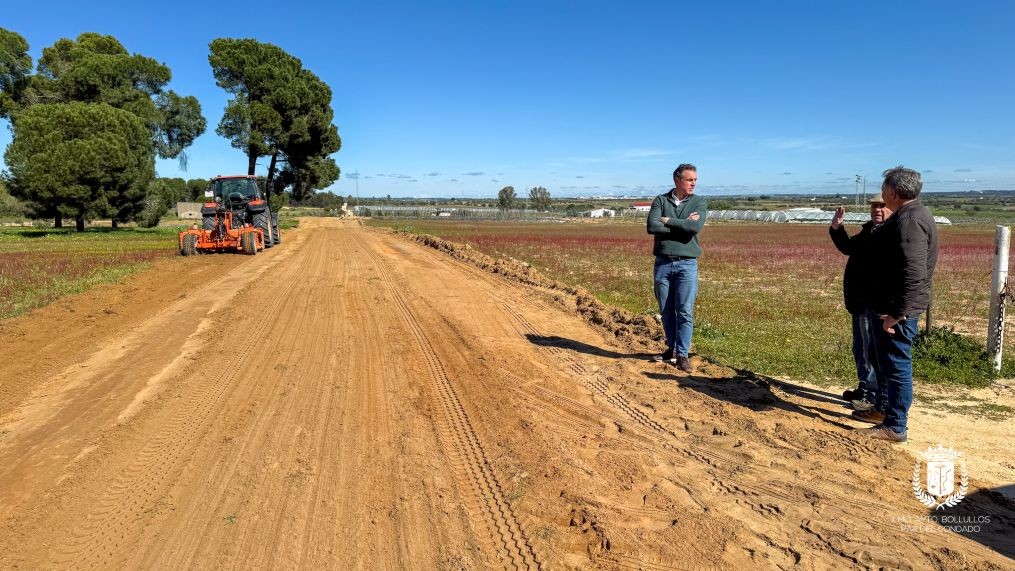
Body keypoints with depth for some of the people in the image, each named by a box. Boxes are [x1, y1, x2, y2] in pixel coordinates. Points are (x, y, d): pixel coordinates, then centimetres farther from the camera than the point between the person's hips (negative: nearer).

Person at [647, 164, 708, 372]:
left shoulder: (700, 203, 3)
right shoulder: (660, 200, 4)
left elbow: (696, 227, -17)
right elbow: (651, 226, -12)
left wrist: (668, 221, -9)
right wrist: (683, 225, -11)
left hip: (687, 264, -1)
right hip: (662, 263, 2)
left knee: (685, 312, -4)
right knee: (666, 310, 10)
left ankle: (682, 354, 3)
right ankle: (672, 348, 25)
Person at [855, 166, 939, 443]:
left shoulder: (909, 220, -22)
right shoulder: (906, 215, 13)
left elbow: (913, 274, -28)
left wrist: (897, 313, -27)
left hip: (895, 310, -11)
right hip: (886, 306, 11)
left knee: (896, 366, -2)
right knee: (885, 362, 21)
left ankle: (895, 427, 8)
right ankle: (886, 409, 36)